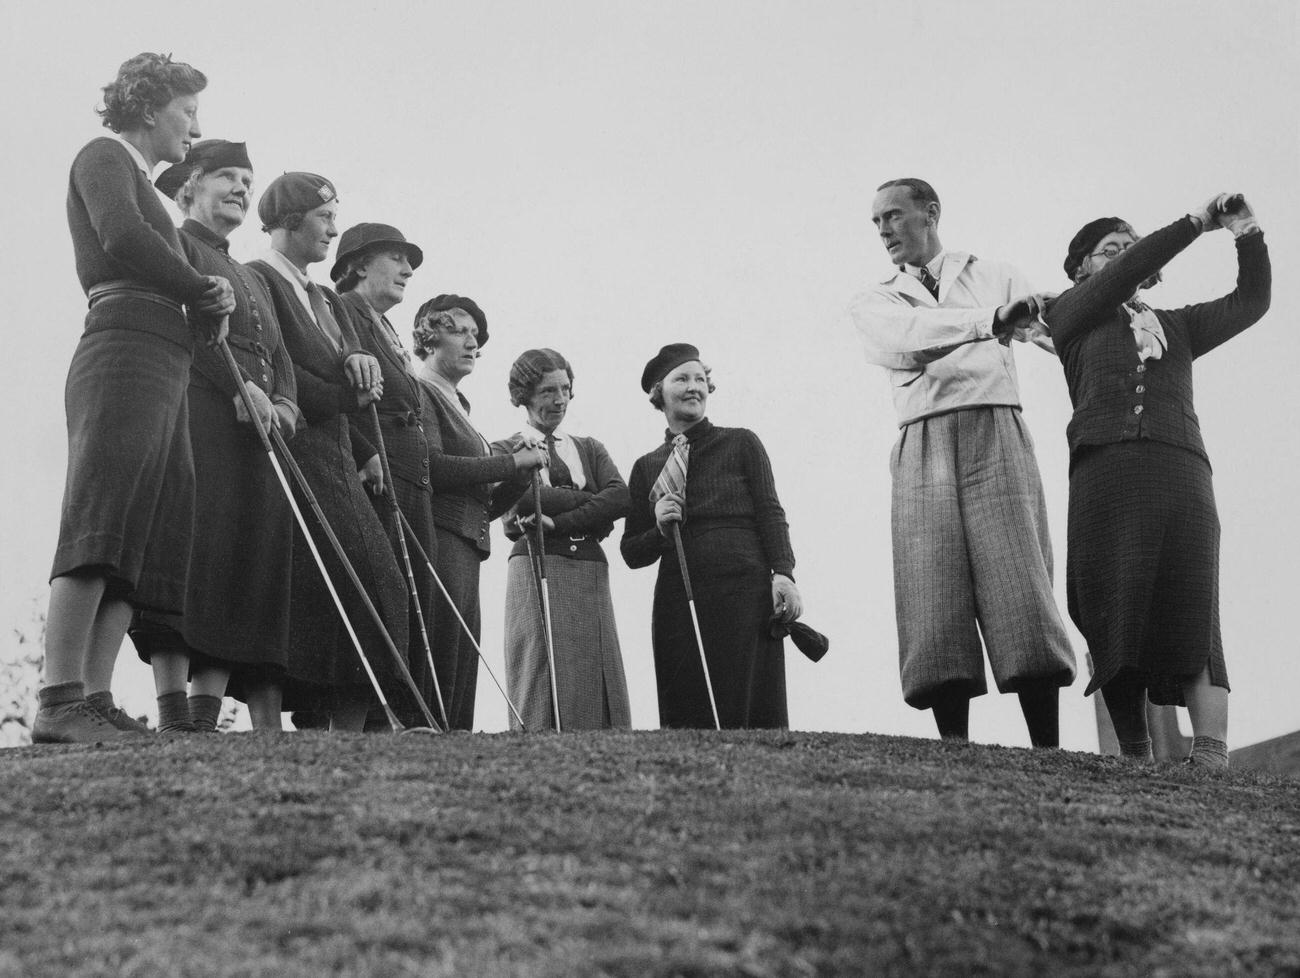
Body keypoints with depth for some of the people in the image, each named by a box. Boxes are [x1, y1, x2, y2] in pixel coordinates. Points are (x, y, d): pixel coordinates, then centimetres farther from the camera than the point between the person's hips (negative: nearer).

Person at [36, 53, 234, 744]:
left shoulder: (139, 182, 32)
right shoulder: (104, 156, 6)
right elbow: (122, 238, -15)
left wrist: (210, 305, 3)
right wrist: (207, 289, -4)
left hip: (164, 369, 10)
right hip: (124, 351, -9)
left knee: (144, 541, 0)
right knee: (101, 528, -19)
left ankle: (94, 700, -5)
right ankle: (59, 701, -25)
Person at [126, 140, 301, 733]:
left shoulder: (252, 281, 32)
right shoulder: (172, 245, 10)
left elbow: (280, 364, 21)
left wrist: (282, 410, -1)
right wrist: (239, 385, -18)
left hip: (255, 437, 7)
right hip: (191, 417, -7)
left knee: (241, 571, -4)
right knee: (186, 552, -17)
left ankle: (206, 719, -9)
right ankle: (173, 717, -23)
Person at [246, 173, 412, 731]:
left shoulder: (325, 301, 26)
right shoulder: (257, 280, -2)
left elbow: (356, 388, 17)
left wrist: (359, 361, -6)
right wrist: (346, 397, -6)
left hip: (336, 463, 9)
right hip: (289, 456, -9)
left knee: (373, 583, -2)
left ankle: (348, 731, -5)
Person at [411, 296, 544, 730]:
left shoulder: (457, 404, 26)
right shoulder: (420, 392, 1)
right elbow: (434, 468, -16)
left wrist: (523, 473, 7)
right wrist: (514, 462, -9)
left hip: (466, 551, 9)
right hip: (438, 541, -9)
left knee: (461, 681, 3)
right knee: (439, 675, -15)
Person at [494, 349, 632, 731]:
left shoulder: (590, 449, 23)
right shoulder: (506, 450, 14)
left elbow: (622, 499, 3)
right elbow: (525, 499, -8)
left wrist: (559, 520, -9)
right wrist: (592, 498, -2)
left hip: (590, 577, 3)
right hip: (535, 572, -3)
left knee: (599, 695, -4)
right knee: (542, 696, -10)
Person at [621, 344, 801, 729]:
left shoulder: (741, 443, 13)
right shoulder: (647, 467, 18)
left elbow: (771, 513, 4)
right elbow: (632, 553, 18)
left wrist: (783, 573, -11)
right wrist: (659, 528, -3)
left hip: (745, 592, -2)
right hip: (678, 601, 2)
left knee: (754, 710, -9)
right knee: (687, 718, -5)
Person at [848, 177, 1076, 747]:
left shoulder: (995, 278, 22)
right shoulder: (873, 304, 20)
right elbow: (903, 337, -4)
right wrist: (988, 321, -19)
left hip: (995, 432, -1)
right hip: (923, 446, 1)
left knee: (1017, 582, -13)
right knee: (934, 594, -10)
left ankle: (1048, 752, -14)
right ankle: (953, 751, -9)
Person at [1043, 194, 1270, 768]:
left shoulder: (1176, 326, 31)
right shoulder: (1072, 317, 20)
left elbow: (1250, 302, 25)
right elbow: (1119, 280, 4)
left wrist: (1247, 236, 10)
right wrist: (1195, 223, 4)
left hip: (1180, 472, 2)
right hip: (1105, 473, -1)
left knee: (1192, 616, -16)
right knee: (1115, 619, -9)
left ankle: (1211, 757, -29)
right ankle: (1135, 761, -6)